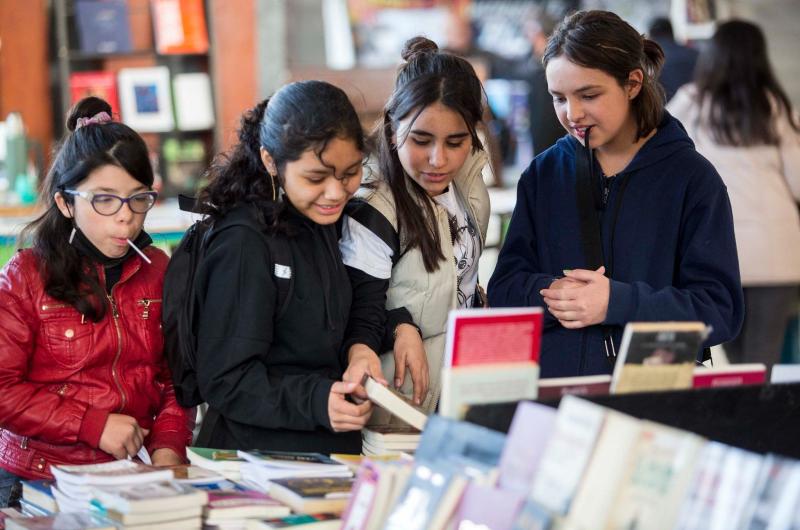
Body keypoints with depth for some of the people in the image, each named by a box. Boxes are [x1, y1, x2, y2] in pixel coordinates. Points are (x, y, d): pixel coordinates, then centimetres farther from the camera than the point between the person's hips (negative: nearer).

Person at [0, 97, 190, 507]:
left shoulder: (157, 271, 9)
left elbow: (174, 376, 13)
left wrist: (168, 445, -4)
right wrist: (94, 425, -14)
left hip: (133, 475, 3)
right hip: (39, 481, -3)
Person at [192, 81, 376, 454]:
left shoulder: (321, 223, 14)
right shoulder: (244, 244, -13)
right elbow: (224, 380, -14)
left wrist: (358, 352, 5)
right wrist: (314, 401, -26)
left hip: (330, 449, 8)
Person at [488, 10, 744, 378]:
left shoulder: (693, 179, 3)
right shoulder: (543, 175, 13)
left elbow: (720, 310, -4)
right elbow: (503, 292, 9)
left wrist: (617, 303, -16)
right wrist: (552, 295, -12)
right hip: (550, 392, 3)